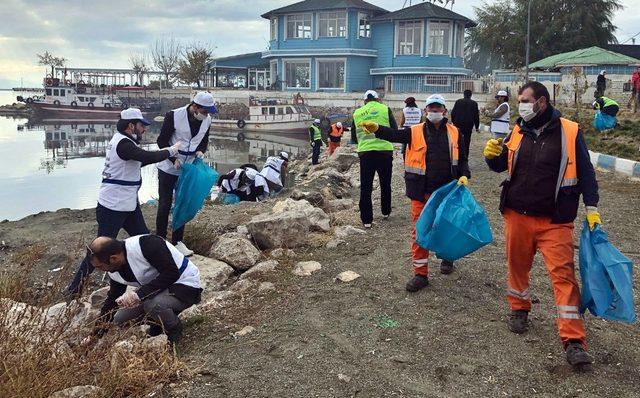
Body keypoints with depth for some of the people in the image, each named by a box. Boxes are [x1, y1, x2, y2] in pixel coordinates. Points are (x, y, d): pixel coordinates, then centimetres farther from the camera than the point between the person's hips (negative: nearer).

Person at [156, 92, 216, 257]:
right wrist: (174, 159, -22)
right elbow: (162, 140, -13)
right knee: (164, 205, 1)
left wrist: (201, 151, -9)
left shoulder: (206, 120, -5)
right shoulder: (174, 116, -20)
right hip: (168, 168, -5)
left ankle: (177, 240, 22)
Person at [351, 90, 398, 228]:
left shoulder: (357, 113, 7)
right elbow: (394, 131, 2)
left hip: (365, 153, 1)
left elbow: (354, 137, 13)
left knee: (366, 187, 6)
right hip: (385, 151, 0)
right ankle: (385, 212, 30)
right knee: (385, 185, 18)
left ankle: (366, 219, 4)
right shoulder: (385, 109, 1)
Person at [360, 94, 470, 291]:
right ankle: (421, 273, 9)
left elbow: (462, 159, 10)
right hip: (421, 192, -1)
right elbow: (395, 135, -18)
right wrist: (377, 129, -37)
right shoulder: (415, 132, -1)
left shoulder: (454, 133, 4)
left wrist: (464, 176, -8)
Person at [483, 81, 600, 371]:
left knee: (563, 273, -9)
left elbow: (585, 172, 1)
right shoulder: (518, 131, 6)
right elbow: (501, 165, 16)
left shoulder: (569, 131, -4)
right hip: (518, 215, 4)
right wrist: (493, 155, -7)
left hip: (555, 221, -4)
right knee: (518, 265, 15)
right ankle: (519, 309, 40)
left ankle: (573, 341, -8)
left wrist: (592, 209, -2)